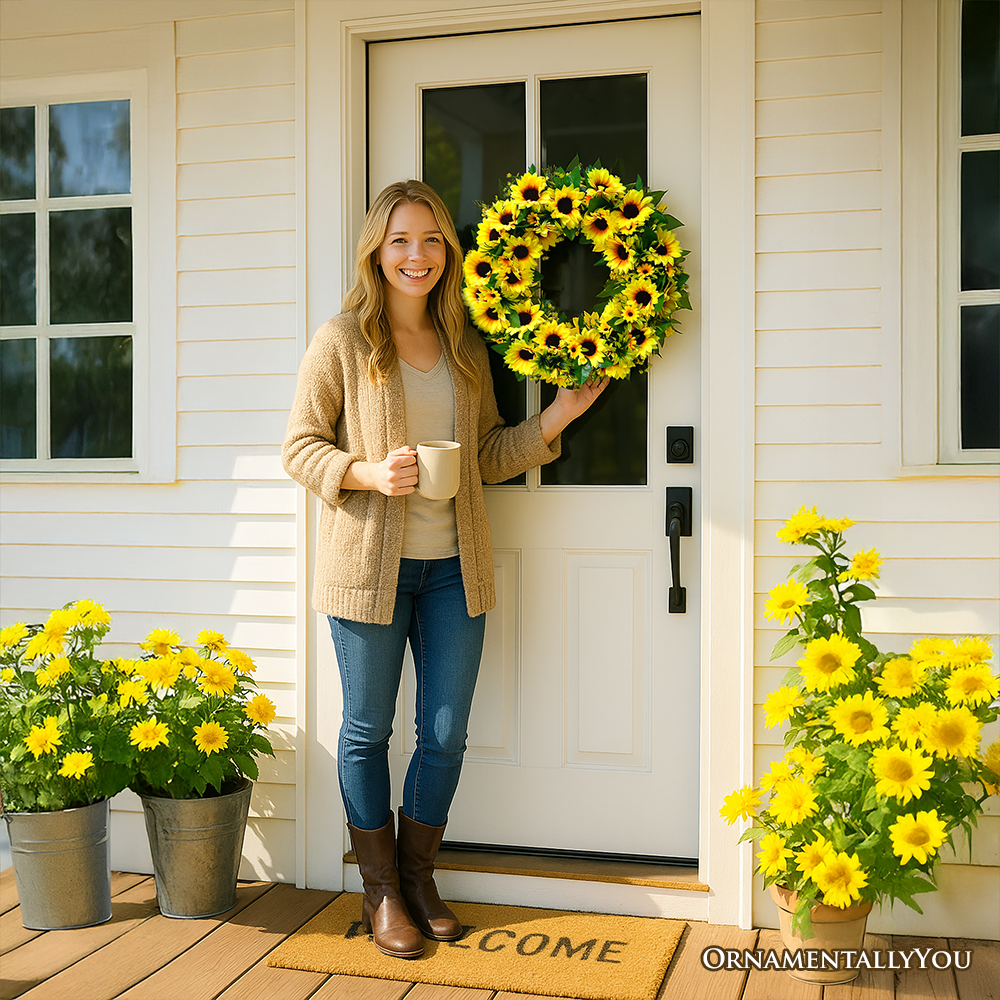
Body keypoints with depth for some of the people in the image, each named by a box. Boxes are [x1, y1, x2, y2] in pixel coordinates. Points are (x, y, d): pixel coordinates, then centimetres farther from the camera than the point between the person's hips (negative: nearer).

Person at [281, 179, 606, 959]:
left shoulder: (466, 348, 12)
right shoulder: (343, 341, -2)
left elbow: (486, 456, 15)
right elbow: (300, 447, -2)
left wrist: (553, 420, 2)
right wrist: (368, 473, -18)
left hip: (453, 565, 4)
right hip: (371, 563, -4)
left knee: (447, 734, 8)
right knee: (368, 730, 8)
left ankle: (419, 875, 30)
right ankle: (382, 891, 25)